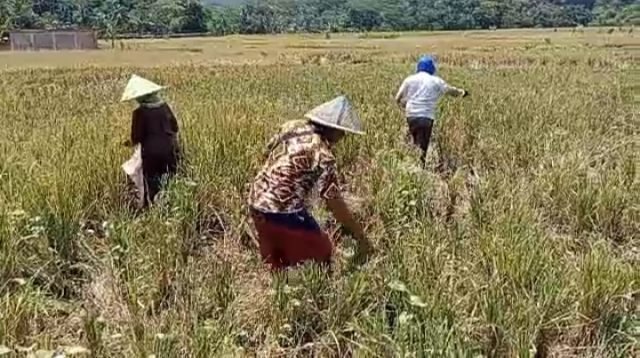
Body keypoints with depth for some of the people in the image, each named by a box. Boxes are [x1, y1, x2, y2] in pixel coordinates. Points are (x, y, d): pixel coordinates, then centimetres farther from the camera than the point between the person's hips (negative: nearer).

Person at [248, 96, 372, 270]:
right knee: (319, 255, 11)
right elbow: (334, 201, -15)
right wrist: (360, 235, -8)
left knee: (275, 265, 21)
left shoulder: (292, 127, 4)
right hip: (284, 212, -8)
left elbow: (268, 152, 17)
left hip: (257, 204, 8)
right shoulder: (322, 155, -16)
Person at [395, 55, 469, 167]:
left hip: (411, 116, 3)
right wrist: (462, 92, 41)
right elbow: (451, 90, 21)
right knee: (422, 147, -3)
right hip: (426, 117, -3)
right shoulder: (436, 81, 4)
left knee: (415, 145, 17)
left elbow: (398, 99, 7)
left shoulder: (409, 79, 8)